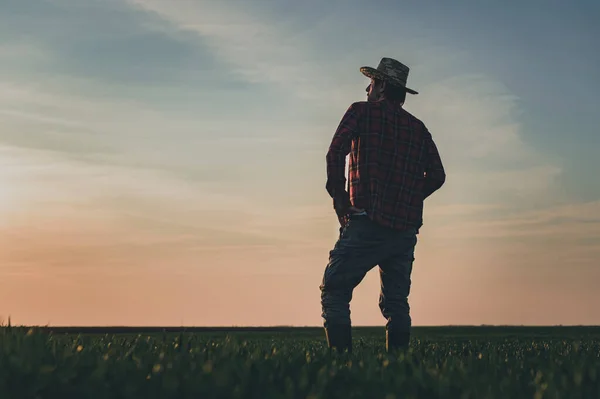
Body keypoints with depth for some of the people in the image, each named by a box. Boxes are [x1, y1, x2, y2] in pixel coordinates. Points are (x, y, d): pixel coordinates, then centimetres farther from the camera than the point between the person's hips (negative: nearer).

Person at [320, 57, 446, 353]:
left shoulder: (362, 111, 5)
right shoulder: (418, 127, 19)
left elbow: (336, 153, -9)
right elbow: (437, 175, 14)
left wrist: (339, 199, -2)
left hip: (367, 221, -5)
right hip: (406, 229, 5)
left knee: (334, 292, -1)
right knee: (396, 301, 12)